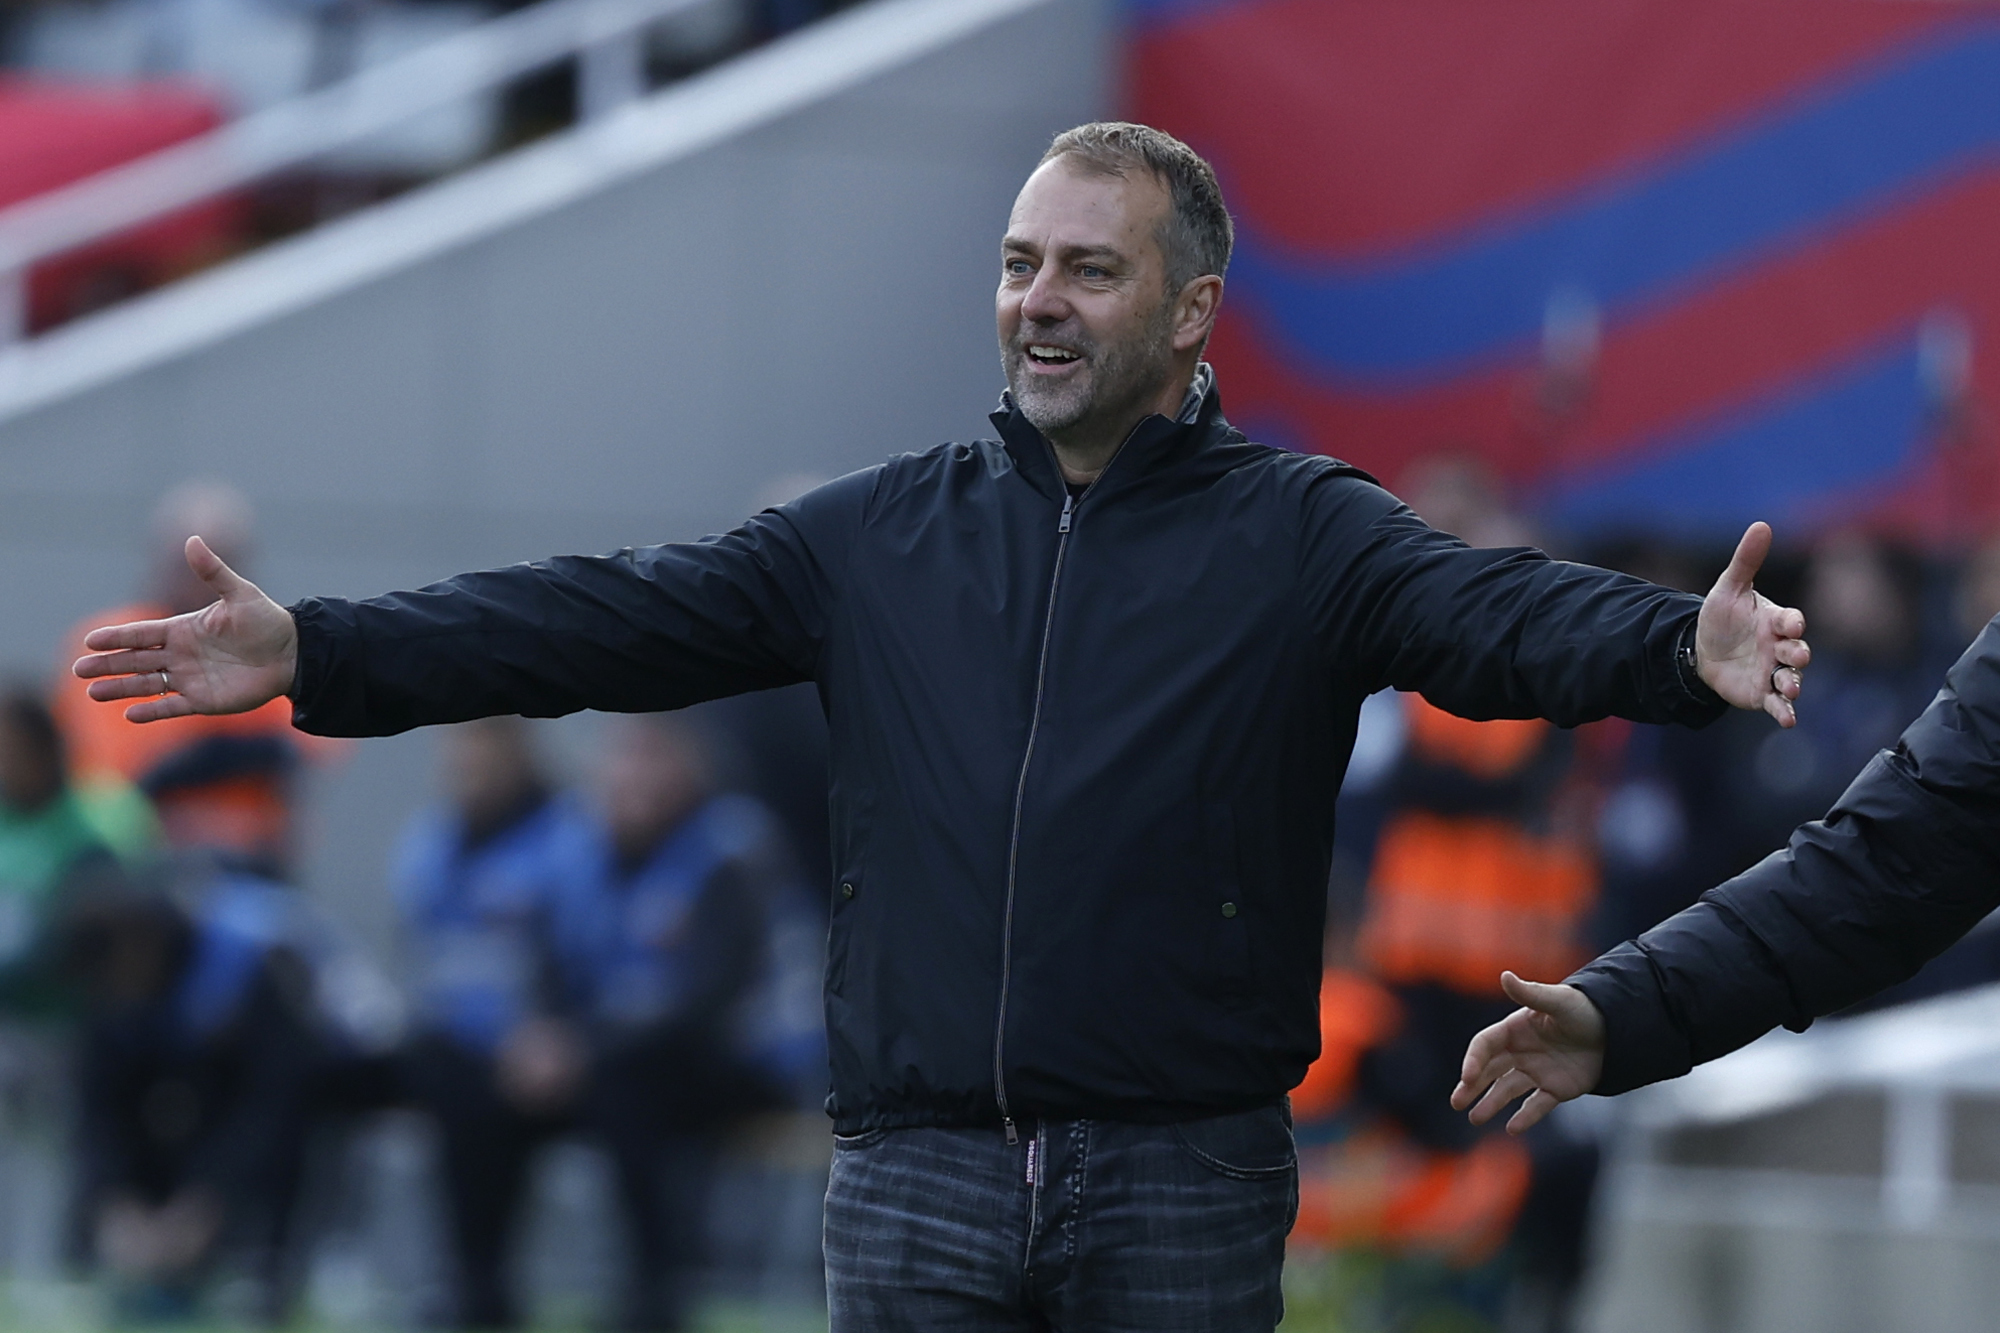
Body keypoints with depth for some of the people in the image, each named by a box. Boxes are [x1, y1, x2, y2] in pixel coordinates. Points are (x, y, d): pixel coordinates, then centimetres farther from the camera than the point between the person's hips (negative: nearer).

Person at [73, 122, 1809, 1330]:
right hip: (922, 1187, 3)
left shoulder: (1300, 535, 1)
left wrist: (1683, 652, -38)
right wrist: (319, 655, -5)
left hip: (1182, 1188, -3)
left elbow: (1499, 614, -17)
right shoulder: (884, 536, 10)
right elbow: (612, 619, 5)